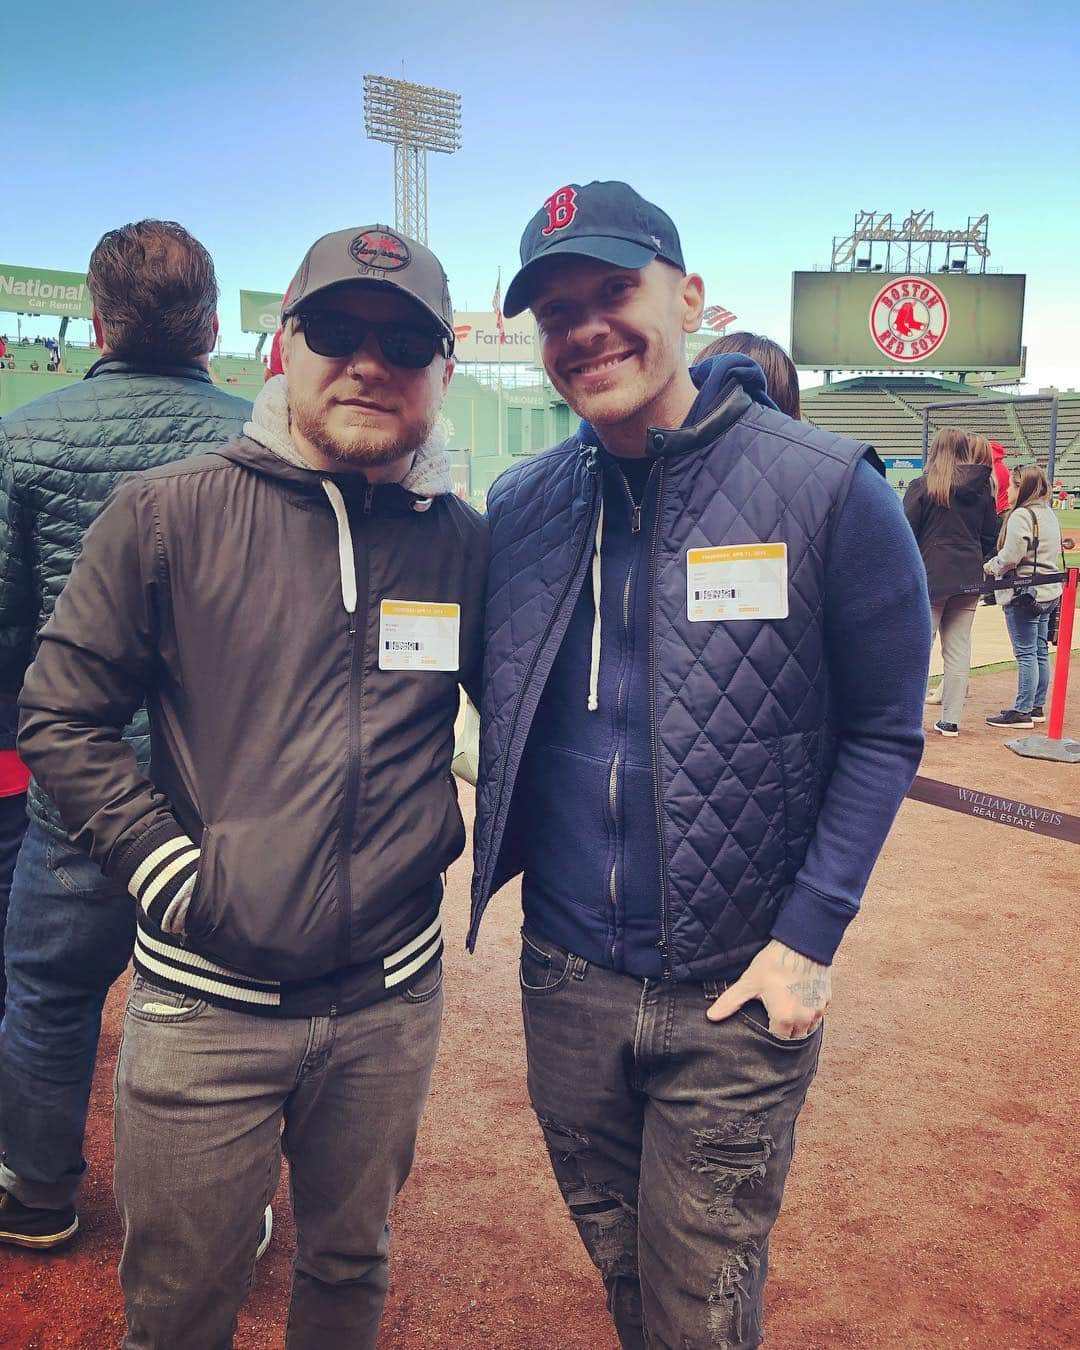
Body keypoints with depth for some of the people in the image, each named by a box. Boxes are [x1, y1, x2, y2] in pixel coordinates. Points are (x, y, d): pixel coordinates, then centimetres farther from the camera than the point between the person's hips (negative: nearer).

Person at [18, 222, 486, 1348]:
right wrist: (171, 875, -10)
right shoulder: (167, 514, -7)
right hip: (205, 1003, -2)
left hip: (392, 1001, 2)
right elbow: (61, 717, -4)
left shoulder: (467, 545, 0)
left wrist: (476, 836, 4)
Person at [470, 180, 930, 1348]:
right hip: (565, 980, 4)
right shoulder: (520, 506, -1)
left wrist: (811, 936, -12)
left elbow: (884, 730, -8)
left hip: (735, 996, -3)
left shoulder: (828, 491, -13)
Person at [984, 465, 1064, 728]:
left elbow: (1010, 556, -21)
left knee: (1025, 654, -6)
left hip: (1023, 592, -9)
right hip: (1049, 592, 9)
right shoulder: (1049, 514, 13)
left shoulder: (1021, 515, -16)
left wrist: (990, 567, -1)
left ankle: (1022, 711, -2)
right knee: (1040, 651, 14)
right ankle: (1037, 706, 22)